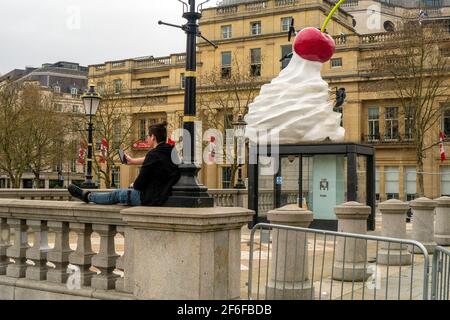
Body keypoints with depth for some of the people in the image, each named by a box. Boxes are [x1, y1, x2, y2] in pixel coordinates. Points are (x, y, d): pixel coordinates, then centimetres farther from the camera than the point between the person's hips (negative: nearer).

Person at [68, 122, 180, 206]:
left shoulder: (153, 154, -20)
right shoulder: (169, 151, 5)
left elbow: (140, 182, -16)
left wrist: (133, 185, 6)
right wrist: (132, 161, 33)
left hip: (150, 198, -8)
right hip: (165, 196, 8)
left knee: (116, 195, 13)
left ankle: (87, 196, 34)